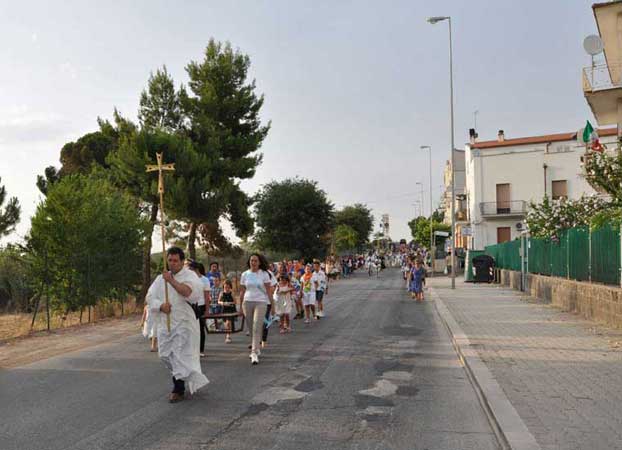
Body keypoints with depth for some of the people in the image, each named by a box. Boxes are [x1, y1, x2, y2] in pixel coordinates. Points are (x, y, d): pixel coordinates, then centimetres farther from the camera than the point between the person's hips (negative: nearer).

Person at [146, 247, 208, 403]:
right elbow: (150, 297, 7)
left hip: (184, 322, -6)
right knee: (166, 355, 11)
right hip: (165, 323, 6)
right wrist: (161, 305, -13)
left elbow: (191, 293, -22)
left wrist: (172, 281, -24)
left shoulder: (190, 276, -4)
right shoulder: (161, 278, 12)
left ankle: (179, 389, 4)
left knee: (181, 356, -6)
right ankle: (186, 378, 32)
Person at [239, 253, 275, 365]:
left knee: (257, 328, -12)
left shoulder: (264, 274, 0)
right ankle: (256, 348, 27)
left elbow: (269, 290, 1)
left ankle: (254, 353, -14)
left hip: (261, 302, -3)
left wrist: (272, 304, -2)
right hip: (247, 302, 3)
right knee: (251, 328, 9)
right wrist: (241, 306, 9)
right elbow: (242, 291, 11)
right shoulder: (245, 275, 7)